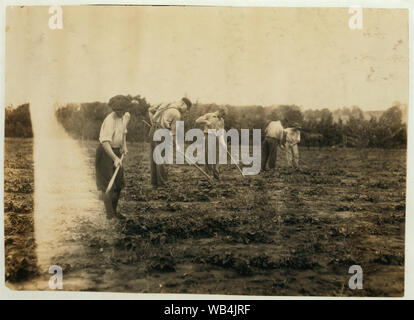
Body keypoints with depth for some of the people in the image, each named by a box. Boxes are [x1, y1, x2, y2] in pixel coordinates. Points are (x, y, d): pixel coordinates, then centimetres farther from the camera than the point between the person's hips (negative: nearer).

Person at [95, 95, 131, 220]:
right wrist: (115, 158, -45)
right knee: (107, 185, -8)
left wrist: (124, 145, 10)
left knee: (119, 183, 12)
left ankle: (114, 211, 26)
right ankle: (109, 214, 1)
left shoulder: (127, 116, 1)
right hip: (105, 152, -8)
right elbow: (105, 142, -35)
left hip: (116, 151, 8)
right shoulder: (110, 120, -25)